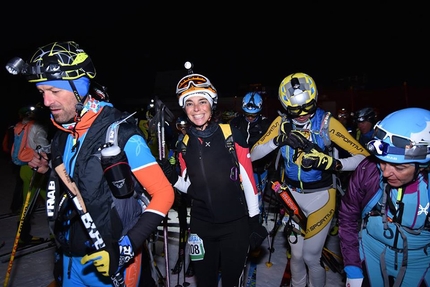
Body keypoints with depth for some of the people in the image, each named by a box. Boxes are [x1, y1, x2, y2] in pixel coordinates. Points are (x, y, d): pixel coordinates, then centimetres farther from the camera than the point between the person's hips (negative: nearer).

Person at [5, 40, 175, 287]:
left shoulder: (120, 133, -19)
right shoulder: (61, 135, 2)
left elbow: (164, 193, -19)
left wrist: (126, 248, -24)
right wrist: (48, 171, 0)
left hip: (111, 259, -6)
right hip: (70, 258, 7)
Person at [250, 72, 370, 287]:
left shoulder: (327, 122, -14)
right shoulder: (282, 123, -5)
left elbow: (363, 156, -17)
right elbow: (253, 154, -10)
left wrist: (331, 162, -34)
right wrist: (279, 139, -27)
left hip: (319, 195, -2)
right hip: (292, 194, 3)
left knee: (311, 256, 3)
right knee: (296, 253, 13)